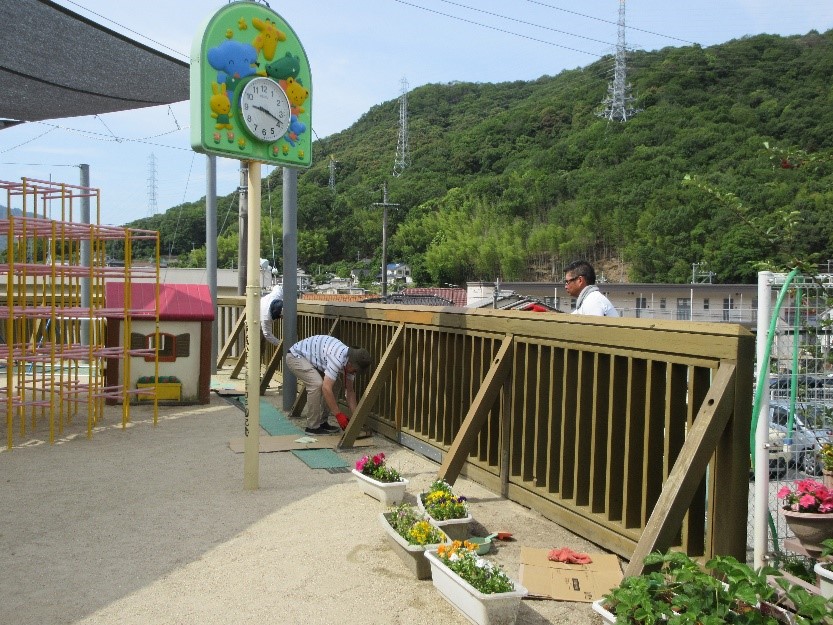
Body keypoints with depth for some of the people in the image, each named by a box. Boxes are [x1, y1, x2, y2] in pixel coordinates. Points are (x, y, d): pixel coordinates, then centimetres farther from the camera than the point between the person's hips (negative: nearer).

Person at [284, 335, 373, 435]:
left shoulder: (350, 361, -6)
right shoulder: (338, 359, -34)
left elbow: (350, 390, 2)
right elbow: (326, 388, -35)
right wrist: (339, 414, -29)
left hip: (311, 359, 9)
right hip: (296, 356, -9)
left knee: (331, 384, 3)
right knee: (317, 384, -25)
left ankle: (321, 422, 11)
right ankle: (312, 426, -12)